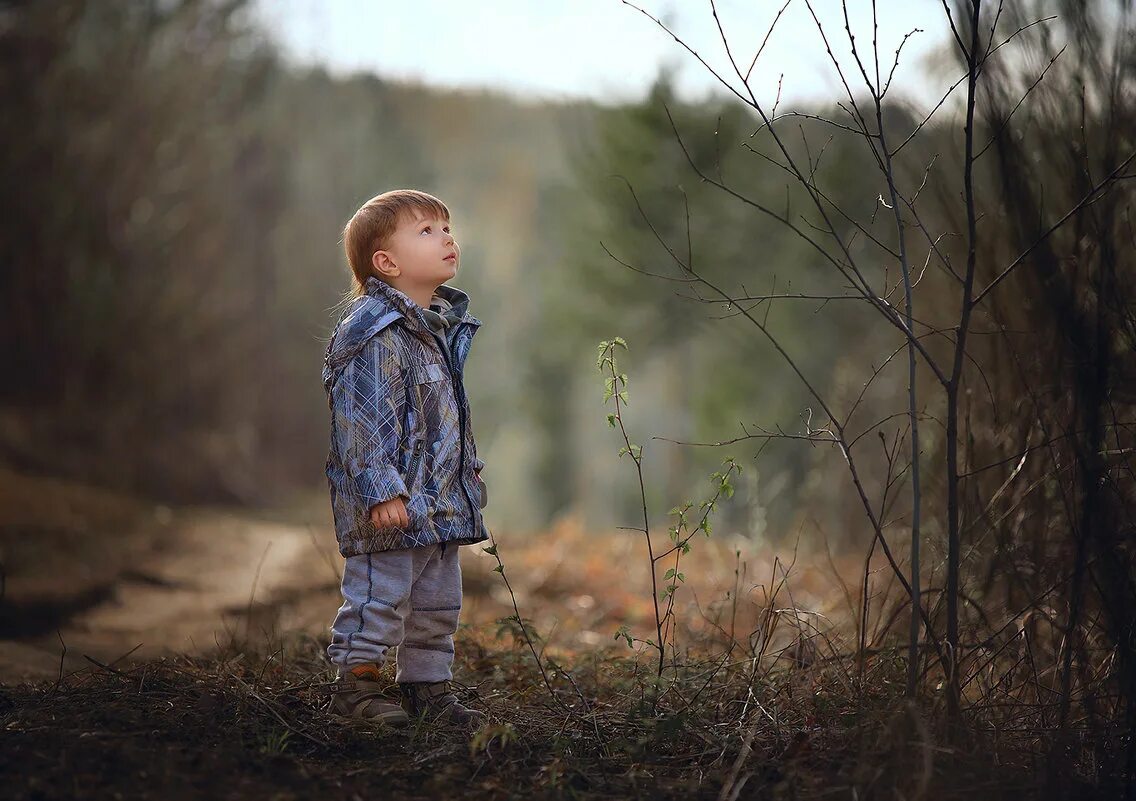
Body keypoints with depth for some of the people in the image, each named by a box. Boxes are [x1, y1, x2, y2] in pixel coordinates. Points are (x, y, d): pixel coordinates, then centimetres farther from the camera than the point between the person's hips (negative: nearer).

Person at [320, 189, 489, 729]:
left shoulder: (444, 325, 14)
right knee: (380, 594, -4)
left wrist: (468, 474, 25)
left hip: (441, 501, 9)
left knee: (438, 603, 15)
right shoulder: (374, 332, -17)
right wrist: (381, 490, -25)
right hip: (393, 502, -9)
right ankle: (355, 681, 8)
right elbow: (363, 419, -21)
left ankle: (428, 686, 25)